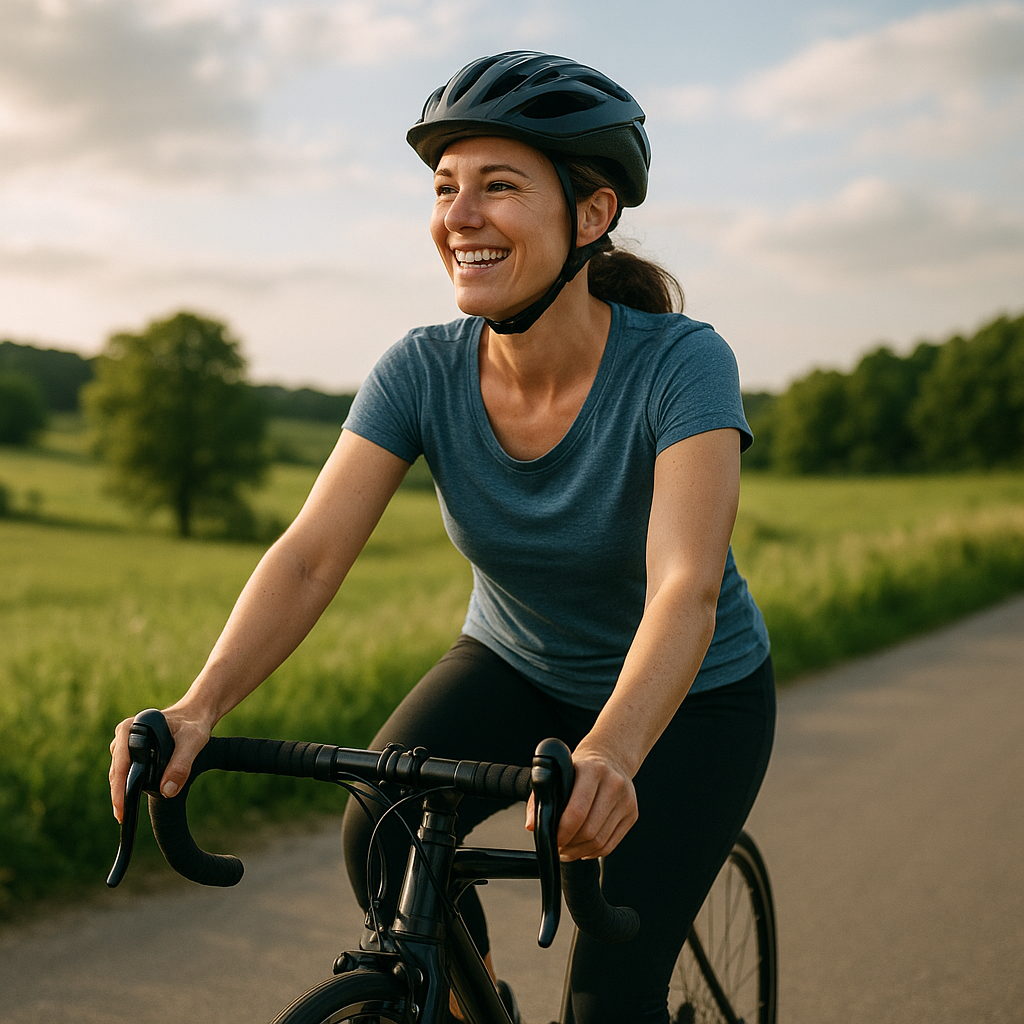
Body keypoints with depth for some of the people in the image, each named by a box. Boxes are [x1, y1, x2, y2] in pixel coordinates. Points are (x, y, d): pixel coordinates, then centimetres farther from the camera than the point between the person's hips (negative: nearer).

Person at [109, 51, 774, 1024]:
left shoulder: (681, 363, -29)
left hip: (691, 696, -3)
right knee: (381, 835, -22)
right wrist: (198, 707, -43)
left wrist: (609, 752, -60)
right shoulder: (421, 371, -19)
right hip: (513, 665, 3)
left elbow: (685, 584, -41)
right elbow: (309, 554, -27)